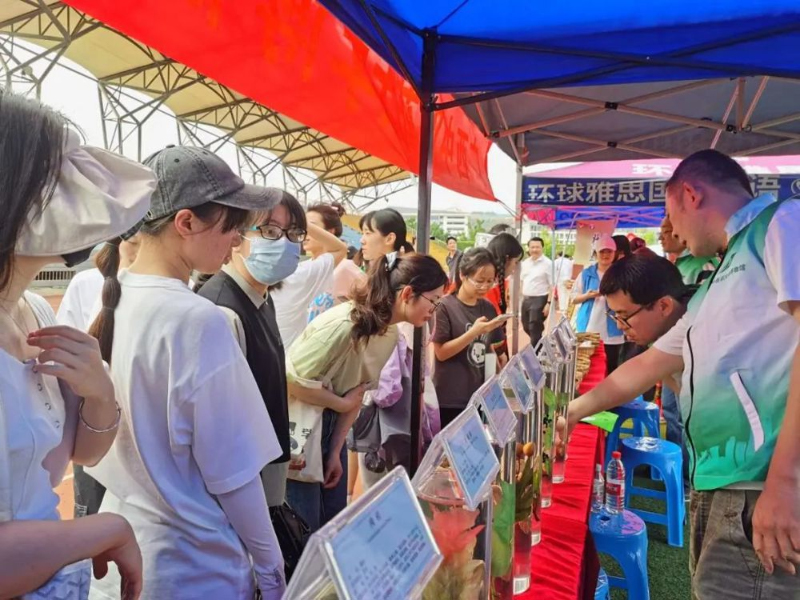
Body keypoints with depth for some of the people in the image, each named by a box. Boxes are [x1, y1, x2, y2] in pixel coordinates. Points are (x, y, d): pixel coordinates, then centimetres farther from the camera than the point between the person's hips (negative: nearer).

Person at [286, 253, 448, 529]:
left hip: (331, 423, 8)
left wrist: (335, 452, 2)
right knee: (304, 528, 0)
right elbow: (292, 380, -27)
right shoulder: (344, 323, -29)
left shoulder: (390, 334, -1)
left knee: (336, 519, 15)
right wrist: (341, 404, -14)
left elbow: (357, 393, 4)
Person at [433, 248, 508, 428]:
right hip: (449, 399, -5)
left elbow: (492, 348, 13)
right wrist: (474, 332, -22)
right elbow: (441, 352, -14)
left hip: (480, 396, 5)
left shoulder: (488, 308, 6)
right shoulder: (446, 306, -11)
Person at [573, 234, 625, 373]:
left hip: (611, 332, -1)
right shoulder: (586, 274, 5)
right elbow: (574, 299, 8)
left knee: (611, 368, 4)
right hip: (588, 330, 1)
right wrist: (587, 295, -11)